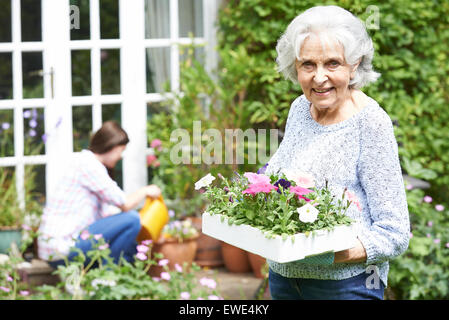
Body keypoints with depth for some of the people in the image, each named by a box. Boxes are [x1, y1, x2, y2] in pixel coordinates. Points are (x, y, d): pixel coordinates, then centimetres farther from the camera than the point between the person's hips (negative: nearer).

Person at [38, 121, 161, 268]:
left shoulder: (89, 163, 20)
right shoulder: (88, 164, -11)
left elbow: (105, 215, 19)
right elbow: (125, 204, -12)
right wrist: (145, 191, 8)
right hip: (61, 249, -11)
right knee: (132, 219, -15)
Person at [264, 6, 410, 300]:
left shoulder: (371, 123, -16)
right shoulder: (300, 108, 3)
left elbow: (395, 235, -17)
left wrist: (335, 254, -31)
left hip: (345, 283, -6)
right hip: (283, 276, 6)